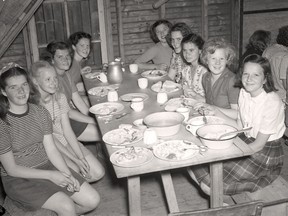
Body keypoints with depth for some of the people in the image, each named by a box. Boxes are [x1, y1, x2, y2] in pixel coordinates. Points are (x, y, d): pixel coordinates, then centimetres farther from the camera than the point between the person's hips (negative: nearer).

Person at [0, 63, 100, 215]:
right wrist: (50, 176, -18)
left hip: (47, 166, 5)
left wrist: (68, 174, -14)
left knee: (92, 200, -3)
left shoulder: (41, 113, -1)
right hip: (19, 179, -5)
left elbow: (51, 149, 1)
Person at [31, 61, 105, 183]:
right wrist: (75, 159, -19)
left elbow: (67, 130, -2)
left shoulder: (60, 98, 0)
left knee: (98, 173, -6)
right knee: (74, 170, -26)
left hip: (66, 142, 6)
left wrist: (81, 156, -13)